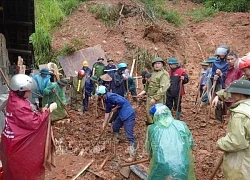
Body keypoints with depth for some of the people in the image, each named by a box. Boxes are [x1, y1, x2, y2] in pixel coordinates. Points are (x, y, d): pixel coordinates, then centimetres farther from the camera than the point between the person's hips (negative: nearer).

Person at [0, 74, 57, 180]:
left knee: (14, 171, 24)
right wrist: (48, 110, -19)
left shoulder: (14, 100, 2)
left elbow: (28, 117, 10)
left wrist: (41, 112, -3)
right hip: (17, 144, -9)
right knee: (21, 171, 10)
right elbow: (34, 122, -27)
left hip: (13, 141, 9)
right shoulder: (20, 106, -28)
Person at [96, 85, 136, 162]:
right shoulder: (107, 100, 13)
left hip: (128, 115, -11)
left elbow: (121, 102, -27)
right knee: (115, 127, 27)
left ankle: (132, 155, -9)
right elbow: (107, 112, 21)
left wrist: (115, 108, -11)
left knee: (129, 135, -11)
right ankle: (116, 141, 51)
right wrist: (104, 123, 22)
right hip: (122, 115, 11)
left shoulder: (110, 96, -18)